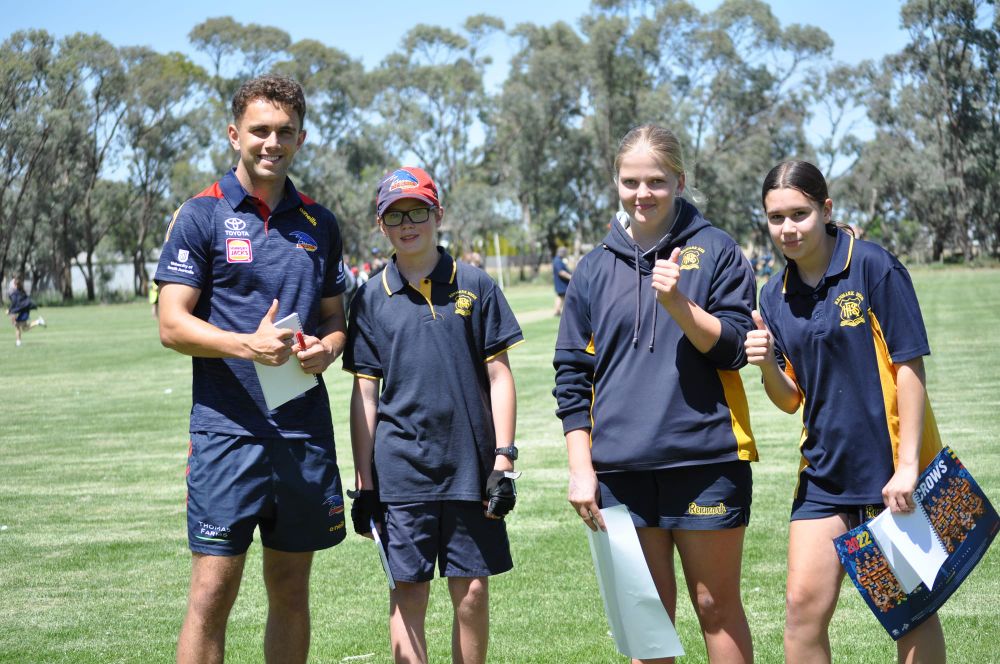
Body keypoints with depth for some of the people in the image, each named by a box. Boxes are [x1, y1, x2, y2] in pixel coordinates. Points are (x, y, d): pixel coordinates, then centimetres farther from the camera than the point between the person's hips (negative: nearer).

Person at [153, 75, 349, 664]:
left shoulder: (319, 223, 13)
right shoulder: (202, 215, -1)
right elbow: (172, 325, -5)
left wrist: (326, 347, -5)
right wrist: (247, 344, -21)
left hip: (305, 429, 5)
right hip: (229, 429, -4)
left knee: (292, 590, 11)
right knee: (213, 592, -6)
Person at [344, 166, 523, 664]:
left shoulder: (474, 286, 4)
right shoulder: (371, 297, 5)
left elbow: (498, 375, 4)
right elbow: (364, 393, 6)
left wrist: (504, 459, -3)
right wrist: (363, 482, 3)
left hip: (470, 465, 0)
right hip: (401, 468, 0)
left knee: (473, 588, 4)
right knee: (409, 589, 3)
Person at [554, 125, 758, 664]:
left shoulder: (714, 251, 2)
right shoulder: (595, 268, 10)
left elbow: (733, 347, -3)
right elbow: (571, 375, 11)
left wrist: (678, 303, -19)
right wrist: (580, 467, 4)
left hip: (706, 458, -2)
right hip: (622, 467, 3)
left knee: (716, 606, 6)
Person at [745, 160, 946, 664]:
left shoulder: (873, 267, -11)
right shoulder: (776, 297, 5)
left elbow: (909, 368, -12)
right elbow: (790, 400, 9)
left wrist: (907, 466, -17)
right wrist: (767, 364, -13)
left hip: (896, 473, -5)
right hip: (824, 475, 5)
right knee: (803, 606, -1)